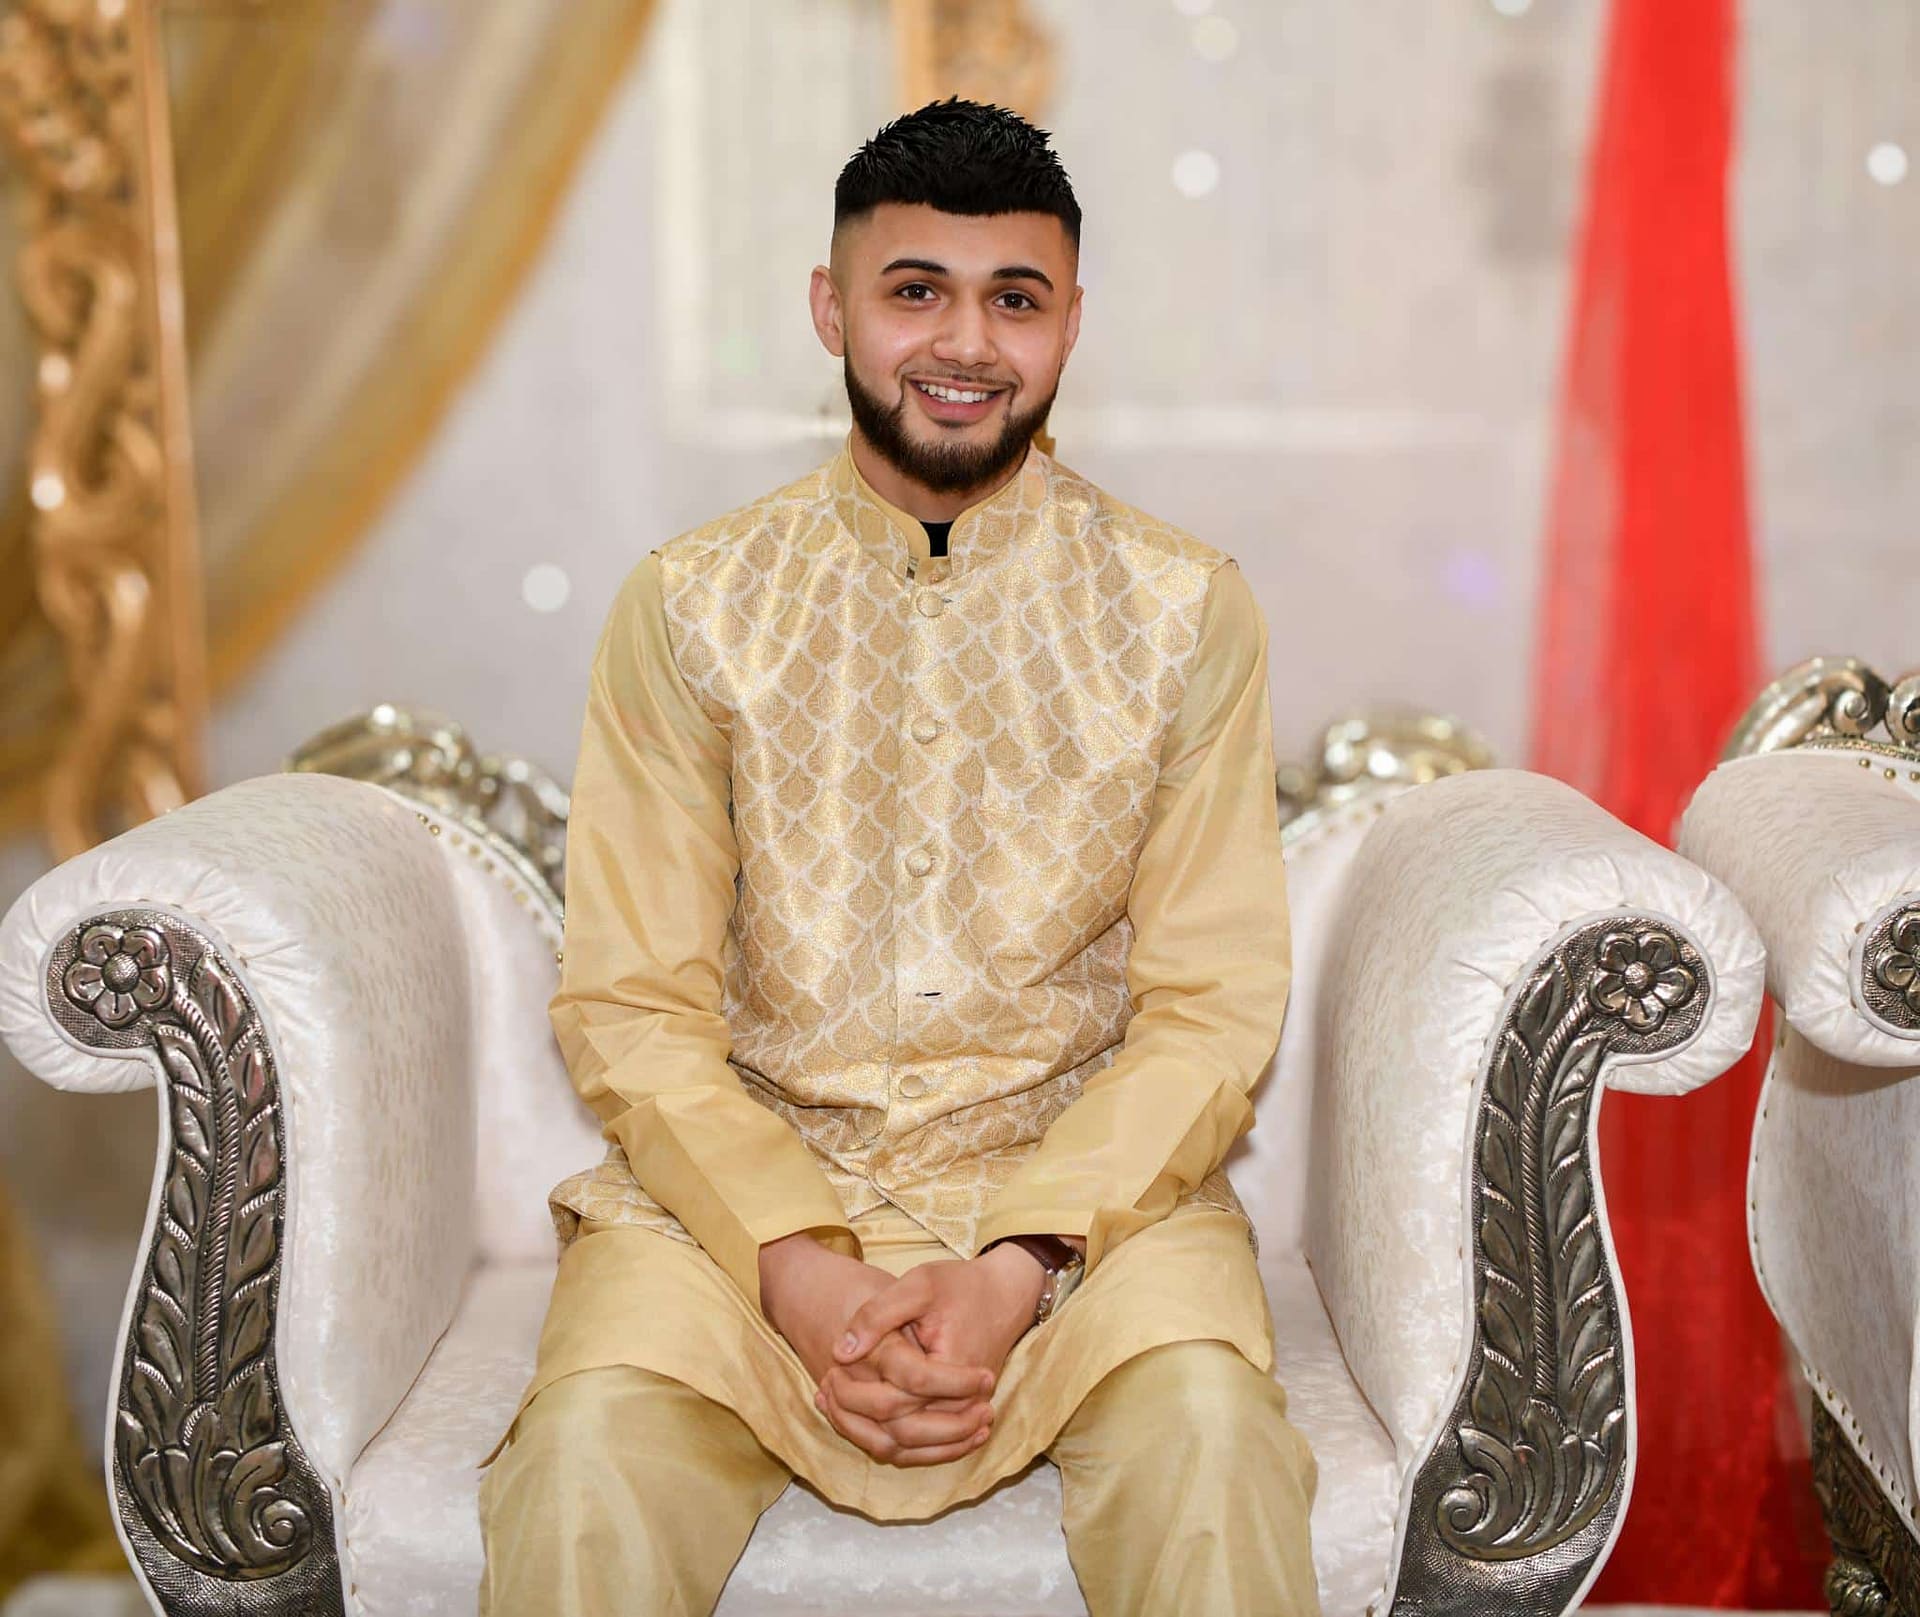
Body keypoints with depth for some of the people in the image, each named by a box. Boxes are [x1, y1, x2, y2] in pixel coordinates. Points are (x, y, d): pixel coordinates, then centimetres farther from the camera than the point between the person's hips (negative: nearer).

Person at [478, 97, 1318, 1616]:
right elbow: (630, 1008, -1)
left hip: (1088, 1176, 0)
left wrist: (1020, 1269, -15)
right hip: (747, 1171, 1)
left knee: (1210, 1442, -29)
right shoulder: (686, 607, 3)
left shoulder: (1188, 610, 3)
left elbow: (1210, 1008, -1)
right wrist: (795, 1267, -16)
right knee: (588, 1460, -26)